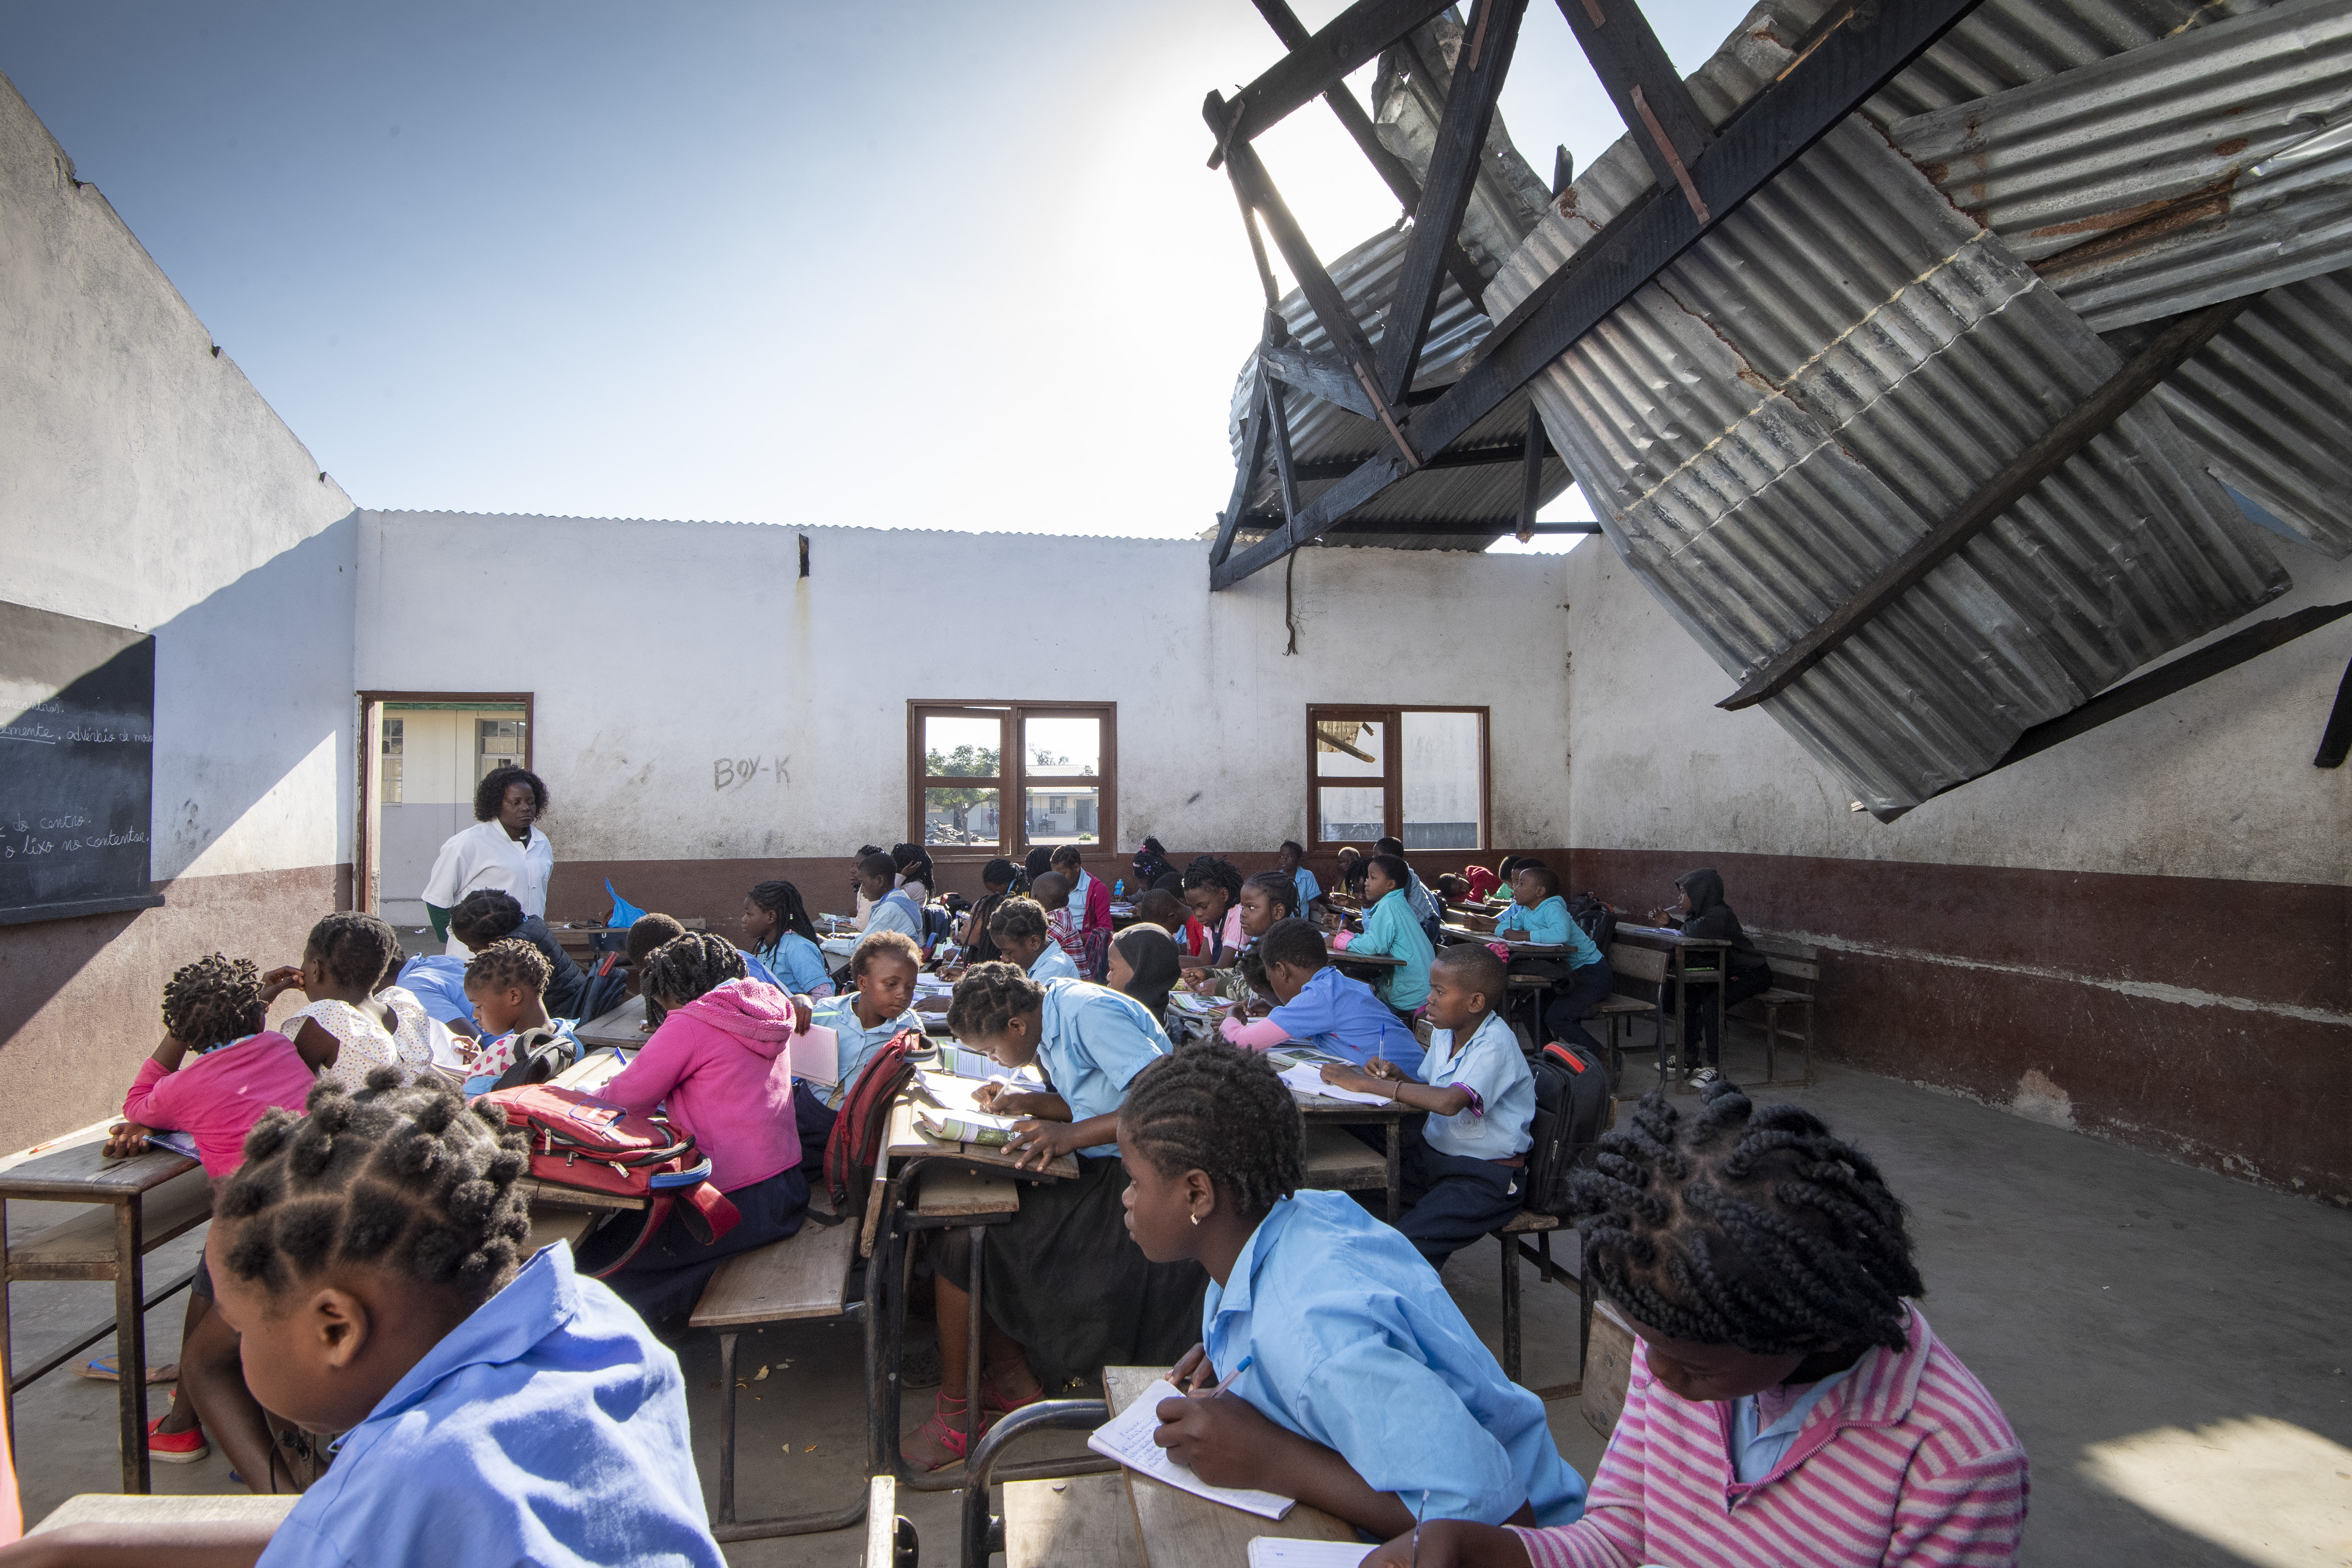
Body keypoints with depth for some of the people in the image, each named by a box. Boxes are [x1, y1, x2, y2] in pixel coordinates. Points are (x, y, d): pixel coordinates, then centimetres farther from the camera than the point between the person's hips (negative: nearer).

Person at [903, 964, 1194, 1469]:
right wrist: (1026, 1101, 1)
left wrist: (1069, 1134, -28)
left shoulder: (1094, 1014, -19)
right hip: (1099, 1172, 10)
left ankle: (956, 1413, 5)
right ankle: (1011, 1376, 9)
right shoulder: (1055, 1013, 10)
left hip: (1135, 1181, -10)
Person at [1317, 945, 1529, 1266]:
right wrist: (1399, 1078, -8)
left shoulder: (1495, 1044, -21)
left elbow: (1449, 1102, -37)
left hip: (1485, 1178, -8)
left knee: (1406, 1246, -25)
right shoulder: (1444, 1032, 5)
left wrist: (1366, 1083, -31)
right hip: (1433, 1153, 8)